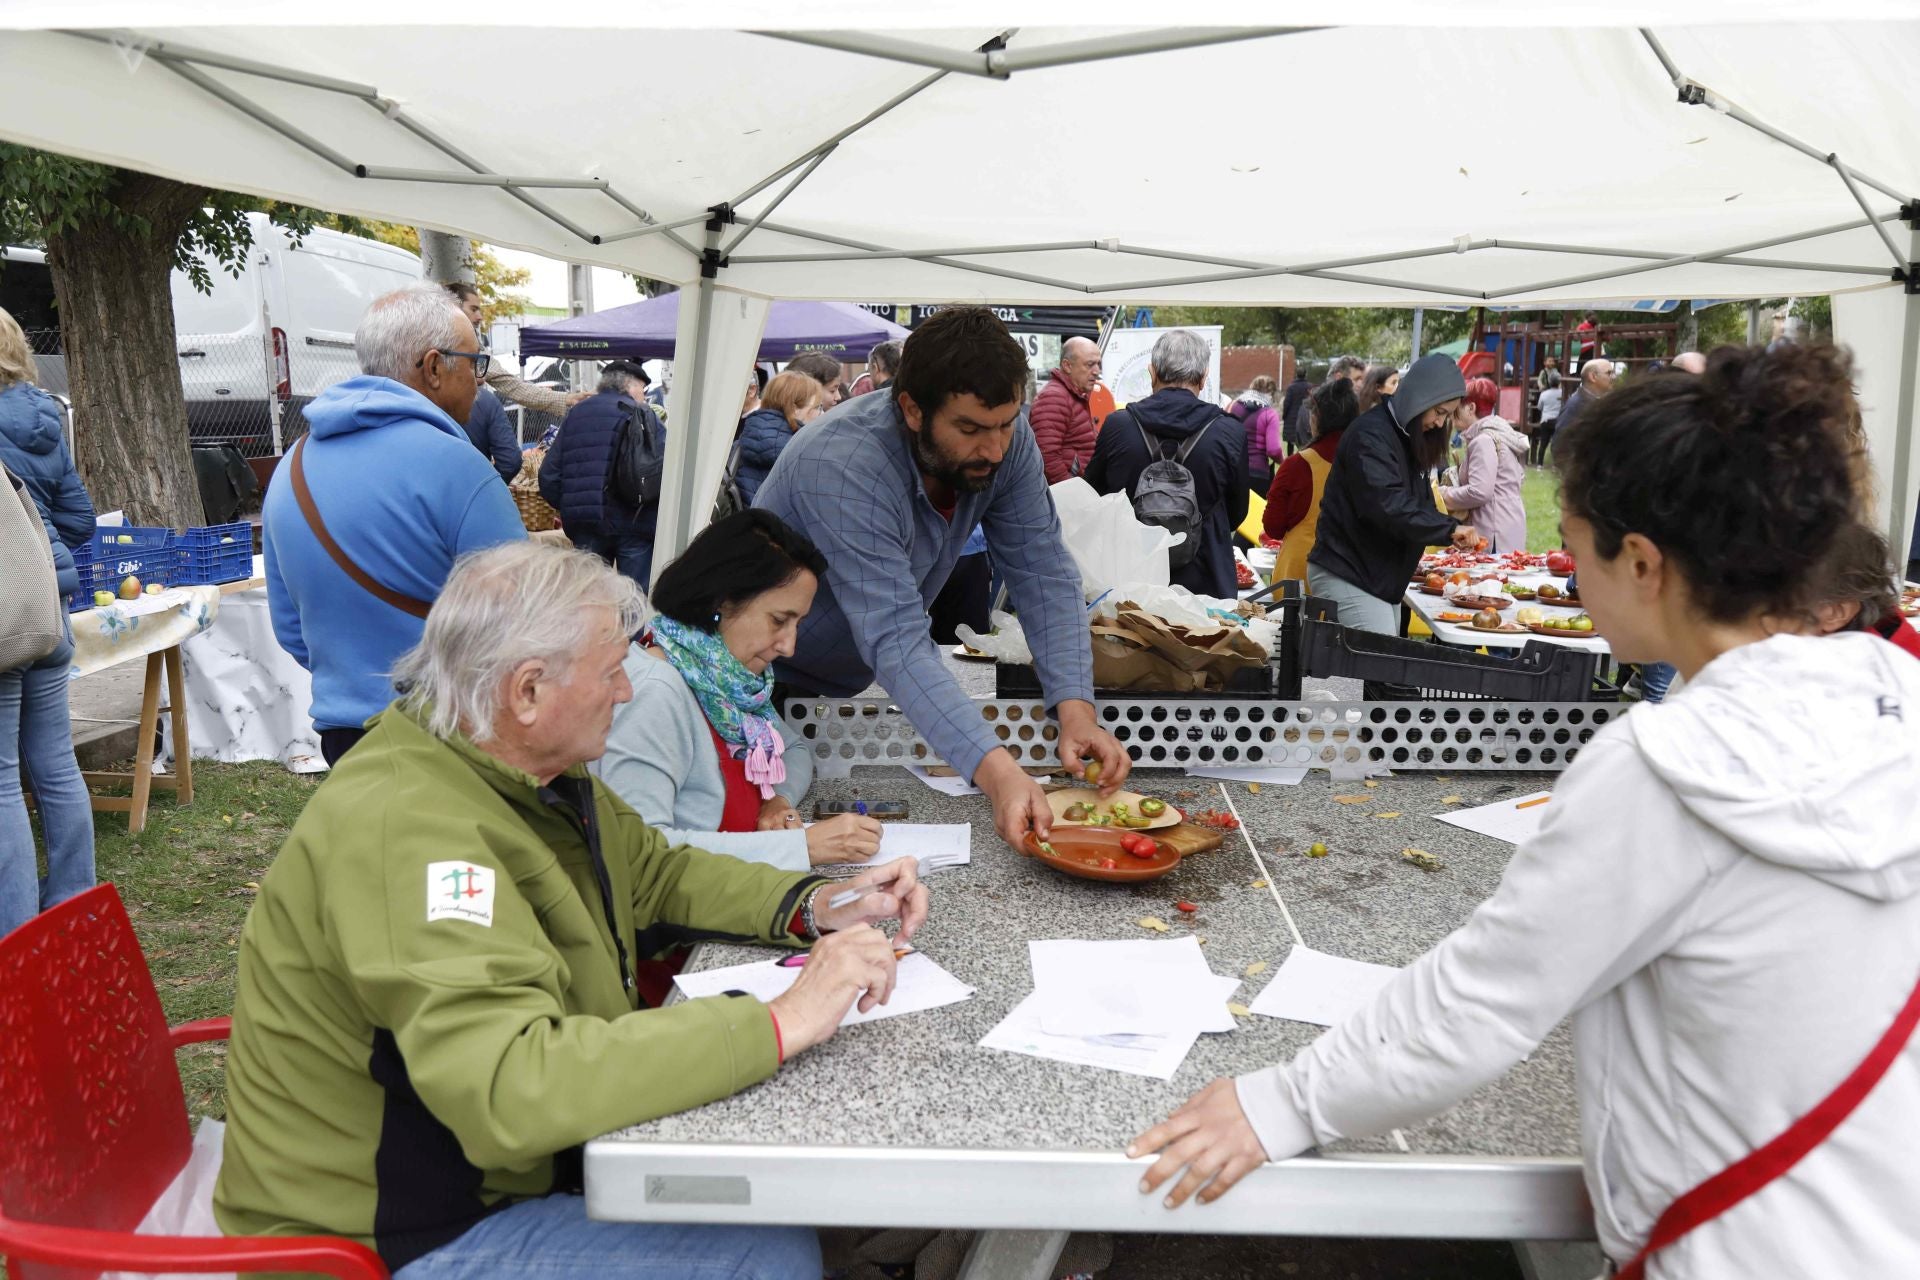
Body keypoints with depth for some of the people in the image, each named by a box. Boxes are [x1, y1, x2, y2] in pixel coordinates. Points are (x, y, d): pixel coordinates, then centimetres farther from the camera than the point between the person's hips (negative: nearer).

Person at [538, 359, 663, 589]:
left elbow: (548, 474, 10)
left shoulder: (575, 414, 14)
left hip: (583, 524, 5)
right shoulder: (643, 415, -1)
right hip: (633, 525, -5)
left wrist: (569, 509, 22)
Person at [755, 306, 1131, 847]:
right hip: (774, 683, -5)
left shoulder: (1004, 439, -16)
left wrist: (1076, 711, -29)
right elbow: (895, 641, -42)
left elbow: (1043, 573, -15)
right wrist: (995, 771, -53)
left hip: (858, 683, 6)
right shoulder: (842, 468, -36)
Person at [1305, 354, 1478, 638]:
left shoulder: (1407, 437, 15)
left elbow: (1417, 505, 18)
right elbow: (1386, 505, -27)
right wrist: (1448, 528, -26)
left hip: (1381, 579, 10)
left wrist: (1449, 535, 0)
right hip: (1346, 576, -9)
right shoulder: (1369, 435, -15)